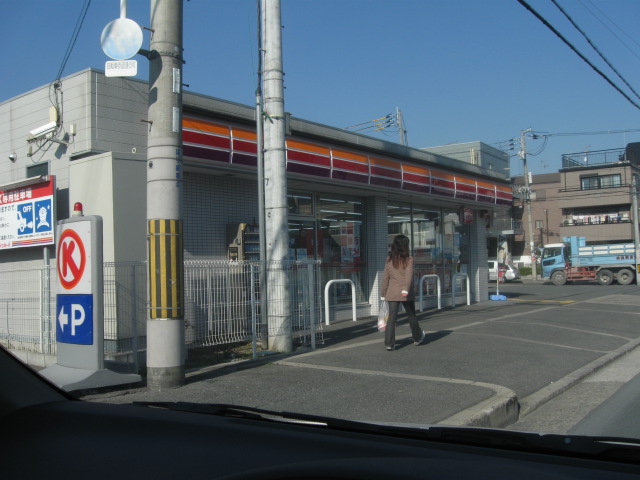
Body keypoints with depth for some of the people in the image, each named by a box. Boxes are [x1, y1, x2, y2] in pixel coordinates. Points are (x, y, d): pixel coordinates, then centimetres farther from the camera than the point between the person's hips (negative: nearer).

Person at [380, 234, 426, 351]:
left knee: (392, 317, 1)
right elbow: (409, 275, -19)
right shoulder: (409, 259, -6)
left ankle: (389, 343, -7)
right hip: (406, 294, -2)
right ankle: (417, 338, 35)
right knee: (411, 316, 16)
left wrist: (383, 293, 12)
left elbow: (385, 277, 6)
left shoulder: (389, 260, 5)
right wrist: (406, 289, -28)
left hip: (392, 293, 2)